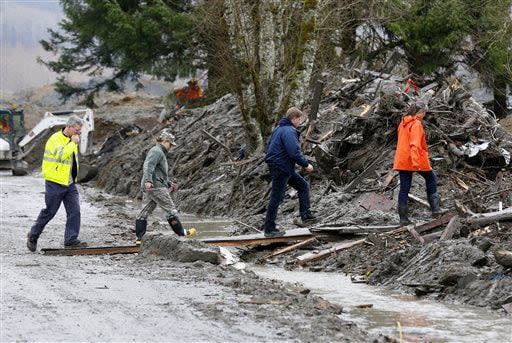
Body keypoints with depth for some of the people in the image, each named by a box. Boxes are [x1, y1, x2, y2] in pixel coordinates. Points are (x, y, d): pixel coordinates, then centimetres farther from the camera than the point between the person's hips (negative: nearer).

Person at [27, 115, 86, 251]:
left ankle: (71, 240, -2)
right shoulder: (55, 139, -14)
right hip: (55, 183, -7)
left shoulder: (71, 140, 13)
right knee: (49, 212, 1)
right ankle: (33, 236, 18)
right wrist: (73, 142, -23)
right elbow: (61, 155, -31)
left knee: (74, 211, -4)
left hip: (69, 183, 7)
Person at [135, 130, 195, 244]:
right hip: (156, 186, -11)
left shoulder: (161, 153, 24)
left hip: (148, 188, 11)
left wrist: (169, 183, 30)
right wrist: (148, 180, -38)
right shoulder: (156, 151, -10)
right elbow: (148, 165, -26)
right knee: (170, 209, -2)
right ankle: (181, 233, 5)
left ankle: (140, 238, 3)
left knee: (145, 211, 5)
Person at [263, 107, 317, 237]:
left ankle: (305, 215, 16)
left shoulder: (278, 129, 14)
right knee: (276, 198, -4)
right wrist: (306, 164, -13)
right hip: (281, 169, -10)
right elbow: (294, 153, -25)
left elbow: (268, 147, 22)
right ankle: (269, 229, 2)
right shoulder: (289, 131, -19)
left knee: (303, 186, 16)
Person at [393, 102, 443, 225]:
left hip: (402, 161, 7)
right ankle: (435, 207, 12)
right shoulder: (416, 124, -13)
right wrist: (416, 162, -30)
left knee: (404, 188, 6)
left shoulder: (403, 123, 13)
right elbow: (415, 144, -23)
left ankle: (403, 218, 3)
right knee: (431, 178, 16)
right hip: (416, 159, -7)